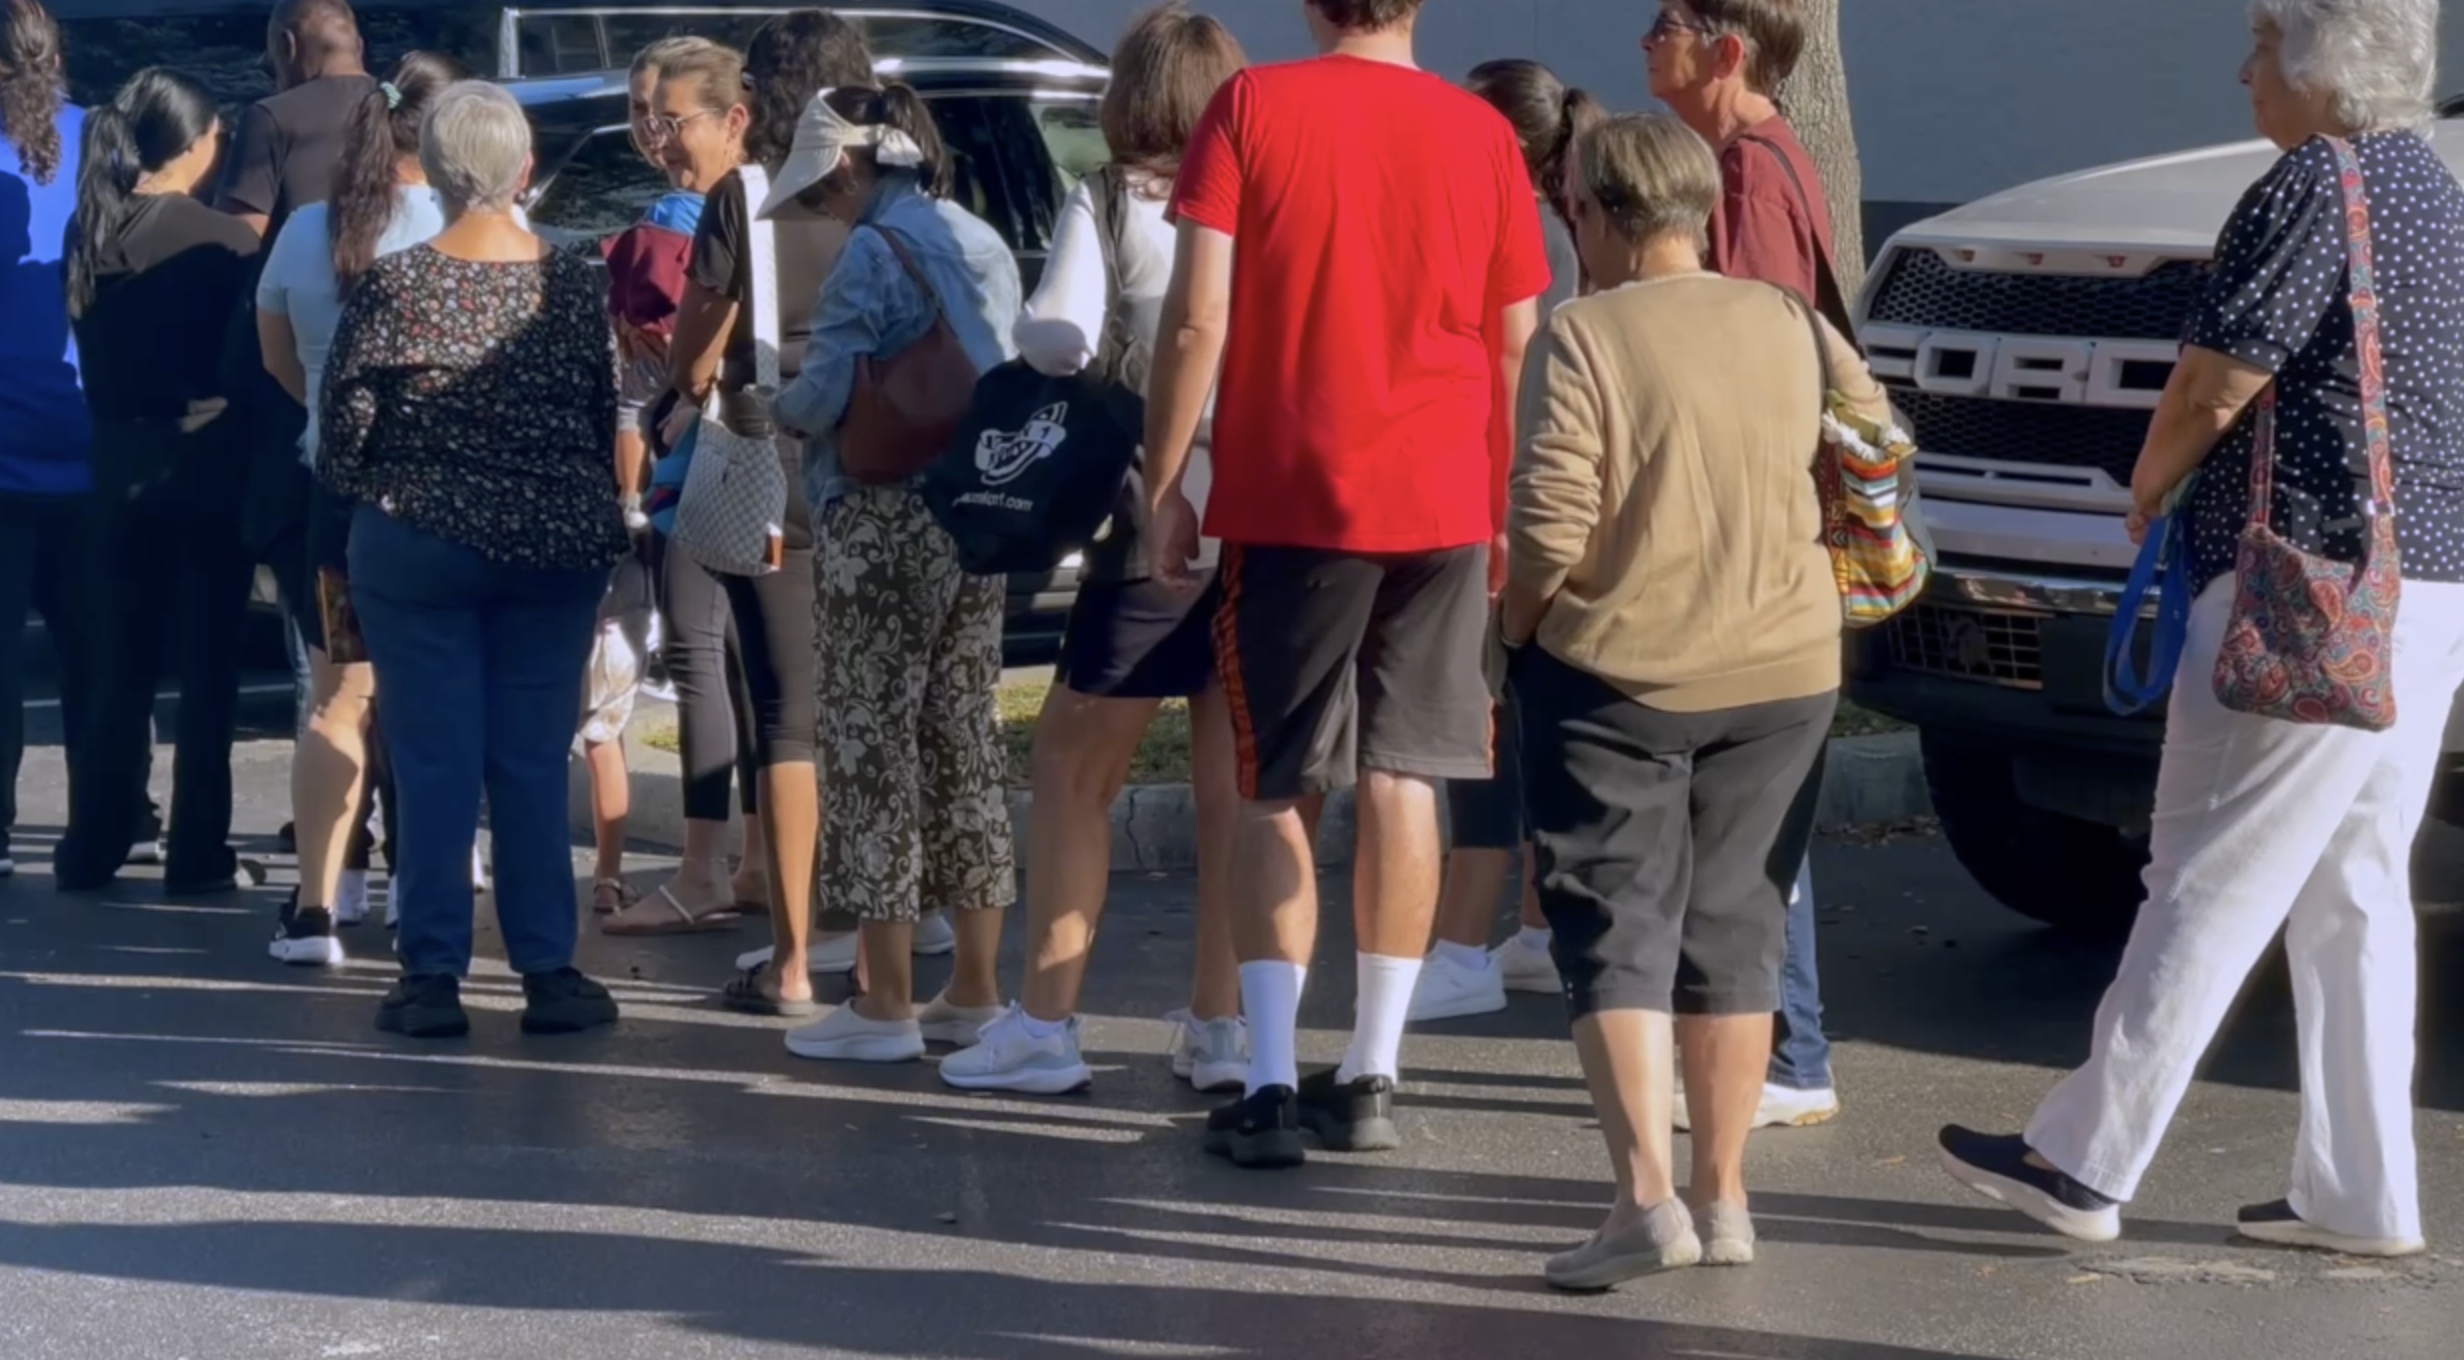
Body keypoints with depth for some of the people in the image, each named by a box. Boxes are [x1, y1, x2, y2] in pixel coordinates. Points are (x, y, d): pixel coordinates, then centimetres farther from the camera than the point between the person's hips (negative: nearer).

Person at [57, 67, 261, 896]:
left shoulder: (88, 230, 3)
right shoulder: (218, 238, -13)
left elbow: (85, 348, 10)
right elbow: (248, 359, -8)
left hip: (118, 458, 5)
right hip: (203, 458, -5)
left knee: (122, 660, 13)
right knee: (207, 664, 2)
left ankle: (95, 846, 16)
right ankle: (197, 855, 4)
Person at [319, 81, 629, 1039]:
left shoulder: (392, 287, -9)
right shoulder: (574, 285, -2)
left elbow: (342, 428, -5)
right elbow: (609, 422, 3)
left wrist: (364, 495, 14)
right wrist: (594, 524, 16)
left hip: (418, 547, -2)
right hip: (553, 552, 2)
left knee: (434, 760, 3)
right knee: (534, 762, 7)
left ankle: (433, 976, 4)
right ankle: (548, 971, 9)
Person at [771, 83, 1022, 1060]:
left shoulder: (874, 253, -12)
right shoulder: (985, 245, 12)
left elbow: (821, 397, -14)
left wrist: (780, 406, 5)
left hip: (885, 527, -8)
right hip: (978, 521, 8)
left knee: (875, 748, -2)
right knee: (967, 743, 11)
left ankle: (886, 1006, -1)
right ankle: (975, 994, 17)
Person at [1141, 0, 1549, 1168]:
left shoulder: (1252, 106, -4)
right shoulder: (1481, 133, 2)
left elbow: (1197, 317, -9)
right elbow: (1515, 345, 6)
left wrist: (1166, 484, -1)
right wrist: (1510, 511, 16)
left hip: (1286, 499, -2)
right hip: (1441, 500, 2)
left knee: (1271, 790, 6)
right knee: (1402, 779, 9)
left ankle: (1270, 1085, -1)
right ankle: (1370, 1078, 10)